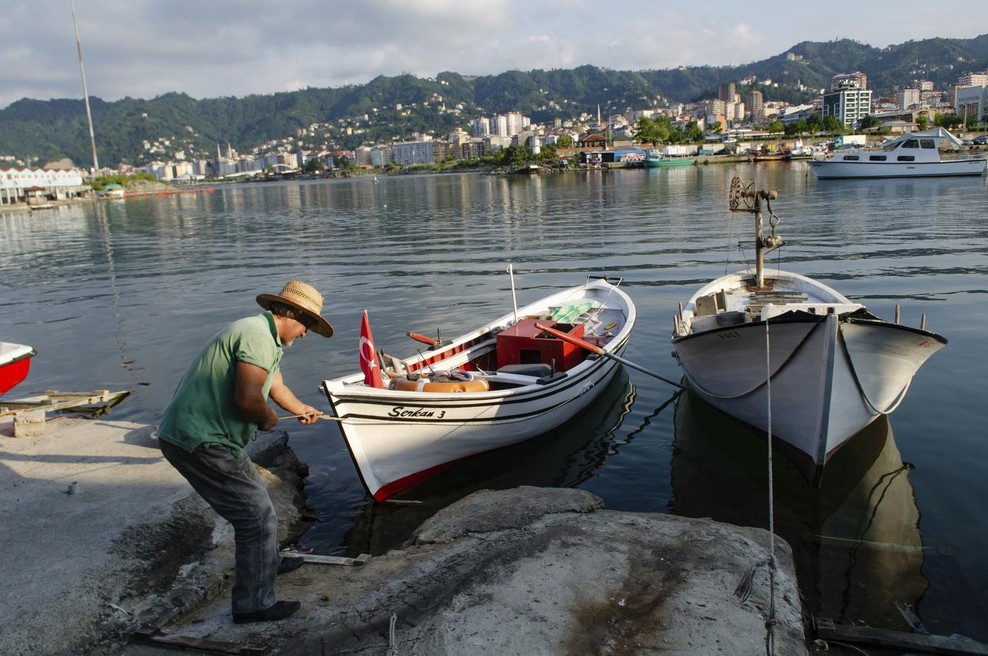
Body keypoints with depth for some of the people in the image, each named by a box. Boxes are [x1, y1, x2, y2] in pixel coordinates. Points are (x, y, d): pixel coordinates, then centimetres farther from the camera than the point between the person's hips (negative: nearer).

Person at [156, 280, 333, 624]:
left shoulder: (267, 339, 15)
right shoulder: (258, 335, -19)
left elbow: (276, 386, 33)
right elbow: (247, 399, -30)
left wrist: (302, 409, 50)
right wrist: (269, 418, -8)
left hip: (188, 435, 11)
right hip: (201, 443, -11)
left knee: (253, 499, 26)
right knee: (257, 516, -2)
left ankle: (267, 563, 47)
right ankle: (253, 604, 12)